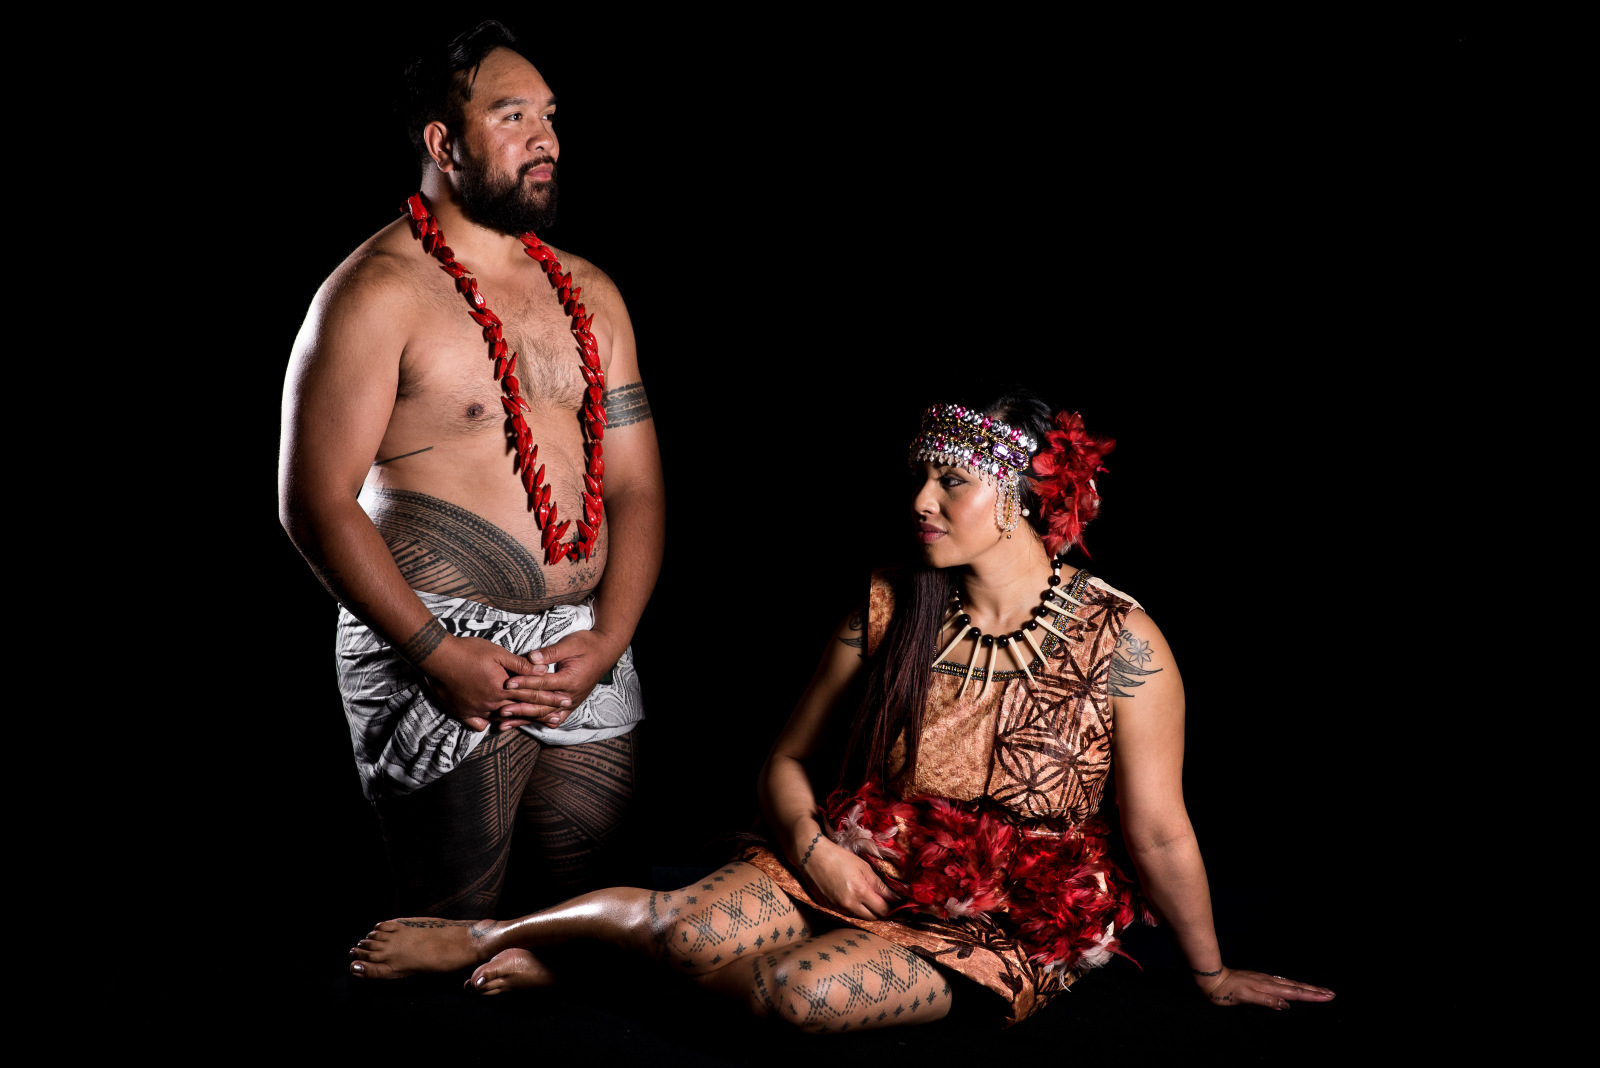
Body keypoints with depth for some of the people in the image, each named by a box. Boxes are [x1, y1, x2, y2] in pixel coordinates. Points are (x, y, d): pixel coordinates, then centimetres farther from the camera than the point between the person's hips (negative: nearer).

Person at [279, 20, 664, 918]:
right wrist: (436, 652, -17)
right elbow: (316, 503, -11)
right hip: (438, 651, -5)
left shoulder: (590, 294, 13)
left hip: (587, 651, 6)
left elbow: (635, 484, 11)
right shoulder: (379, 292, -7)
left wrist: (606, 641, -4)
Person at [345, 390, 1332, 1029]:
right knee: (697, 929, -26)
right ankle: (514, 933, -1)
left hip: (1010, 924, -3)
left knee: (808, 991, -31)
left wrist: (1212, 974, 4)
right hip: (859, 868, 3)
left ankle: (617, 919, -7)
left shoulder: (1120, 641, -11)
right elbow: (787, 764, 8)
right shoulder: (887, 607, 1)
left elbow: (1159, 830, -4)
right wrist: (813, 845, -12)